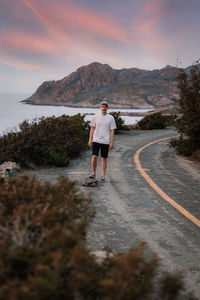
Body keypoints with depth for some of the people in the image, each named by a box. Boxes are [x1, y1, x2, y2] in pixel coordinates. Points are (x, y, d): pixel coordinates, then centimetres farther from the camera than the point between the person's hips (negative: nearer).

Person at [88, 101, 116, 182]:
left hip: (105, 141, 0)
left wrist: (112, 142, -5)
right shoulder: (96, 117, 4)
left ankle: (103, 176, 11)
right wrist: (90, 139, 2)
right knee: (94, 156, -9)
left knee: (104, 158, 4)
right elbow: (92, 128, 8)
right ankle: (93, 173, 6)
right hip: (96, 140, 1)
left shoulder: (110, 118, 1)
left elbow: (112, 131, 0)